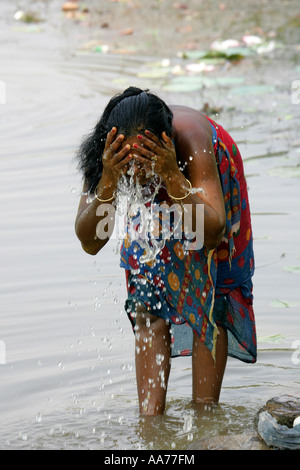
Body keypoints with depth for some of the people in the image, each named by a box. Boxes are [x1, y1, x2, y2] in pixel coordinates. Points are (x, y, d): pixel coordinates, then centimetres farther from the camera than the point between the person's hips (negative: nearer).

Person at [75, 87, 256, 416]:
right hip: (152, 204, 2)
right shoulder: (108, 151, -38)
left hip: (208, 178, -2)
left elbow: (211, 235, -48)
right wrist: (109, 182, -53)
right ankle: (150, 418, -2)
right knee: (149, 308, -5)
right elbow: (89, 243, -38)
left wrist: (172, 177, -59)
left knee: (209, 302, -3)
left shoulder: (191, 139, -45)